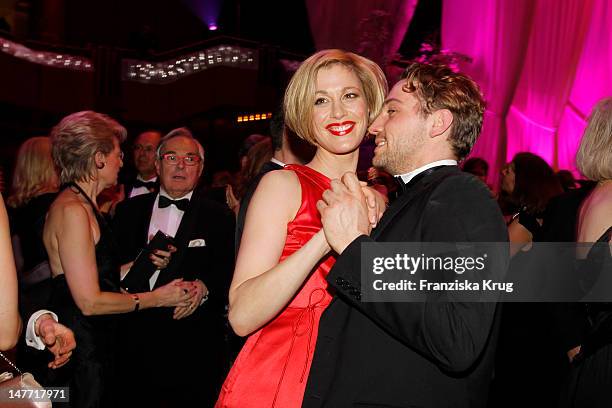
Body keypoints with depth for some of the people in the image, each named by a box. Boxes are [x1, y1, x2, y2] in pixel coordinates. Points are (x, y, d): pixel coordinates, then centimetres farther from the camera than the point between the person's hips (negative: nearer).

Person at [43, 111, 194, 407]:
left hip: (96, 338, 9)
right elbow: (90, 301, -21)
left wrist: (143, 262, 6)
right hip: (81, 346, -9)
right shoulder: (72, 210, -18)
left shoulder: (83, 205, 11)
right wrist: (157, 298, -13)